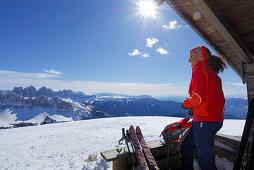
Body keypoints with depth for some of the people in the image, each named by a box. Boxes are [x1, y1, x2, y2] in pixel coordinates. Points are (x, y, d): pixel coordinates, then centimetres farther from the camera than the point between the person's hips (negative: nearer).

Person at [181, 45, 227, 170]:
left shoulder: (199, 70, -11)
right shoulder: (212, 73, 18)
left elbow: (198, 96, -22)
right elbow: (212, 98, 18)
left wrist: (186, 103, -3)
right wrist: (195, 109, 16)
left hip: (205, 120, -10)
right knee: (187, 144, 22)